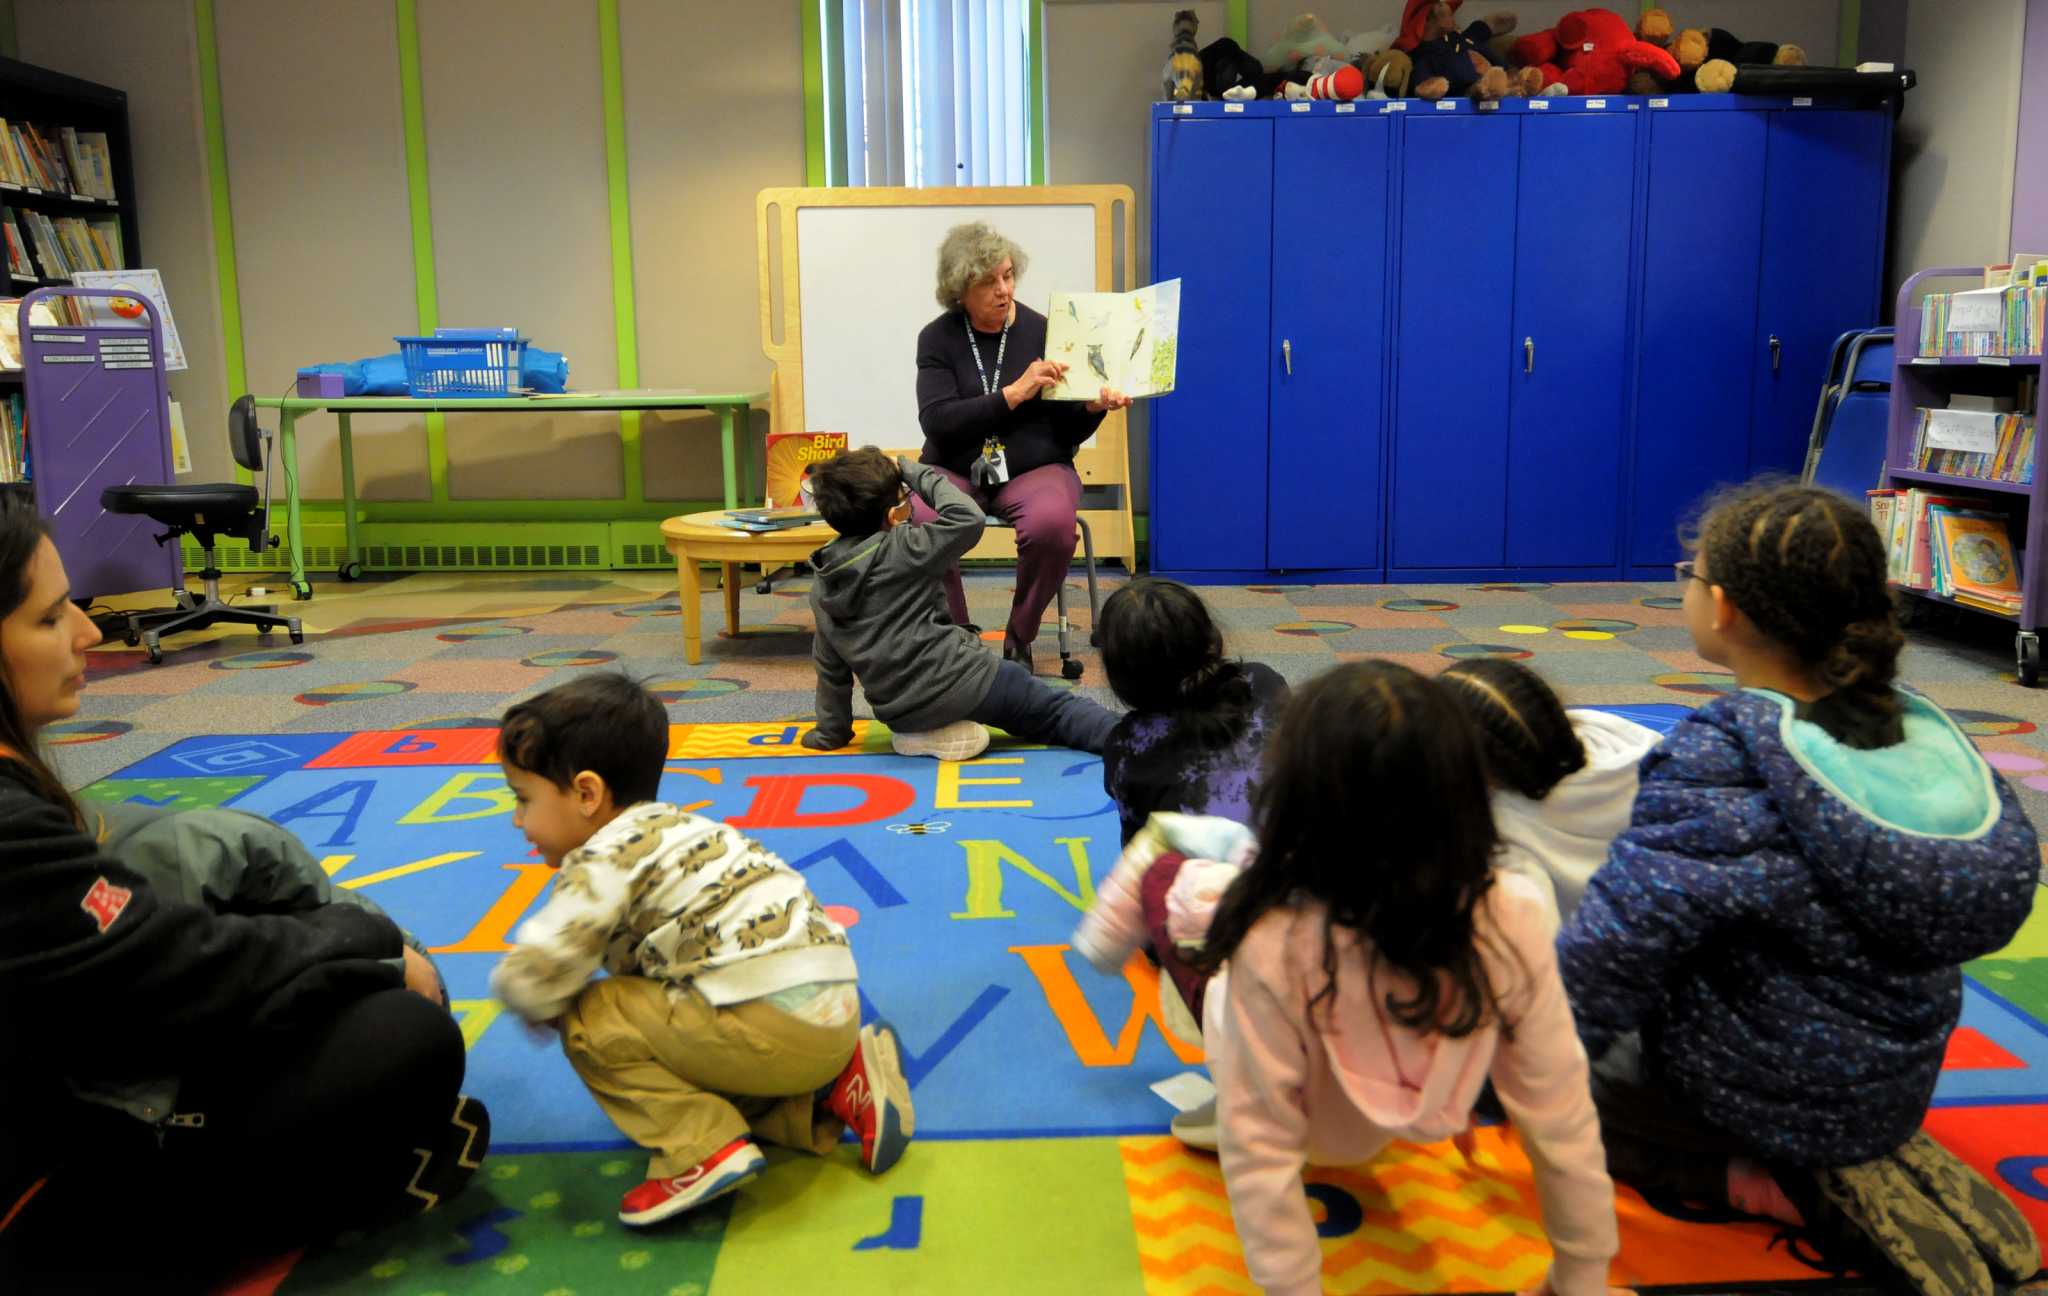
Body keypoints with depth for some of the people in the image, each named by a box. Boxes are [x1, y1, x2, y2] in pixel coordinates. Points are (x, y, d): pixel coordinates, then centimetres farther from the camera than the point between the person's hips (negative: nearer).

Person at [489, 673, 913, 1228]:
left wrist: (542, 1009, 10)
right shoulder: (671, 828, 23)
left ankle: (702, 1150, -4)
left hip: (769, 1023, -9)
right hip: (832, 1014, 9)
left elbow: (532, 977, -13)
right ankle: (840, 1086, 15)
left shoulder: (604, 861, -6)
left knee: (588, 1022, 2)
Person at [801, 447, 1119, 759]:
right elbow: (969, 518, -11)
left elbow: (830, 666, 12)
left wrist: (831, 730, 23)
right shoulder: (901, 550, -12)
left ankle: (922, 732, 9)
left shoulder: (821, 588, 5)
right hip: (959, 681, -5)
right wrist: (918, 474, 1)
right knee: (1055, 710, 8)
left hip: (899, 712, 5)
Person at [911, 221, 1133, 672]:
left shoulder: (1042, 331, 1)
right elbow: (936, 422, -14)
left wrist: (1093, 406, -18)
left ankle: (1019, 640, -10)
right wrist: (1014, 394, -22)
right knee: (920, 522, -33)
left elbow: (1066, 433, 4)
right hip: (955, 469, 0)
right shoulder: (938, 338, 1)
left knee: (1052, 525, -34)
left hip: (1034, 468, 0)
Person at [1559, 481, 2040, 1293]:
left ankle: (1758, 1183, -1)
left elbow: (1608, 957, -30)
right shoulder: (1925, 734, -8)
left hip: (1755, 1095, -6)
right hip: (1895, 1092, 7)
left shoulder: (1717, 764, -28)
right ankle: (1870, 1167, 10)